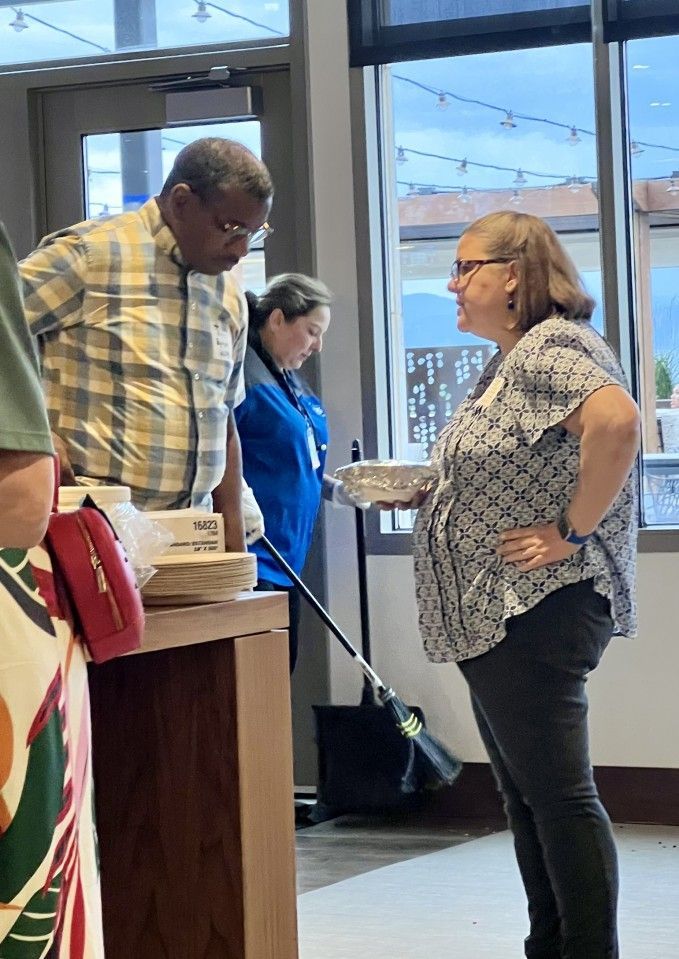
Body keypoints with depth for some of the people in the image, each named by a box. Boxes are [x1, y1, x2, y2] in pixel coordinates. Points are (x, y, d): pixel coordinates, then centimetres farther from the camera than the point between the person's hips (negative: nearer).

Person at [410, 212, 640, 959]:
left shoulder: (552, 349, -13)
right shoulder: (507, 363, 18)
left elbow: (617, 421, -31)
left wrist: (571, 531, -25)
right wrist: (427, 494, 11)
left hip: (536, 611, -11)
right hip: (493, 616, 11)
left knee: (556, 792, -8)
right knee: (526, 793, 13)